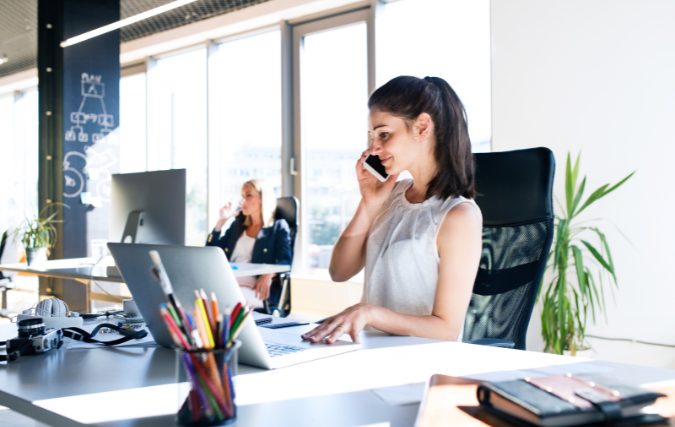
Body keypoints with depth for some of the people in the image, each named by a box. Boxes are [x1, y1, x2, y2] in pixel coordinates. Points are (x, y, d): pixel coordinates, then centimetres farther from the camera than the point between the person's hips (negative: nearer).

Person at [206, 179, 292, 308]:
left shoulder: (278, 226, 13)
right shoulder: (238, 224, 29)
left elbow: (285, 260, -3)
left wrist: (269, 274, -25)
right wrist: (221, 220, 15)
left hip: (255, 288, -4)